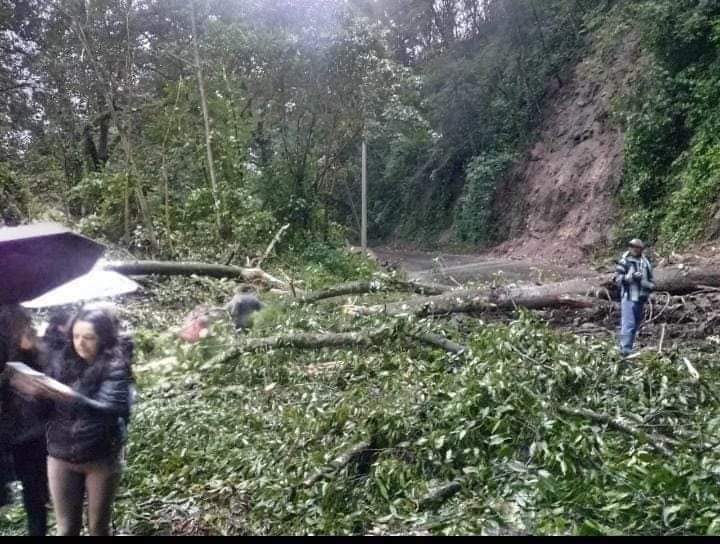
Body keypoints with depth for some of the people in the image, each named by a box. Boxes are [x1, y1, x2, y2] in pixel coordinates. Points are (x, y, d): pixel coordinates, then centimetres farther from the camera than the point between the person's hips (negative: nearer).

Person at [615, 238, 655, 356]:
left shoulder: (646, 263, 11)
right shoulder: (624, 261, -3)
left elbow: (650, 280, 19)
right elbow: (618, 278, -9)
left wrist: (650, 286, -2)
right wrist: (631, 277, -21)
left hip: (641, 298, 6)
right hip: (628, 298, -6)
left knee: (636, 324, 13)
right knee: (628, 324, -13)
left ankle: (629, 348, 23)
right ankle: (625, 349, -14)